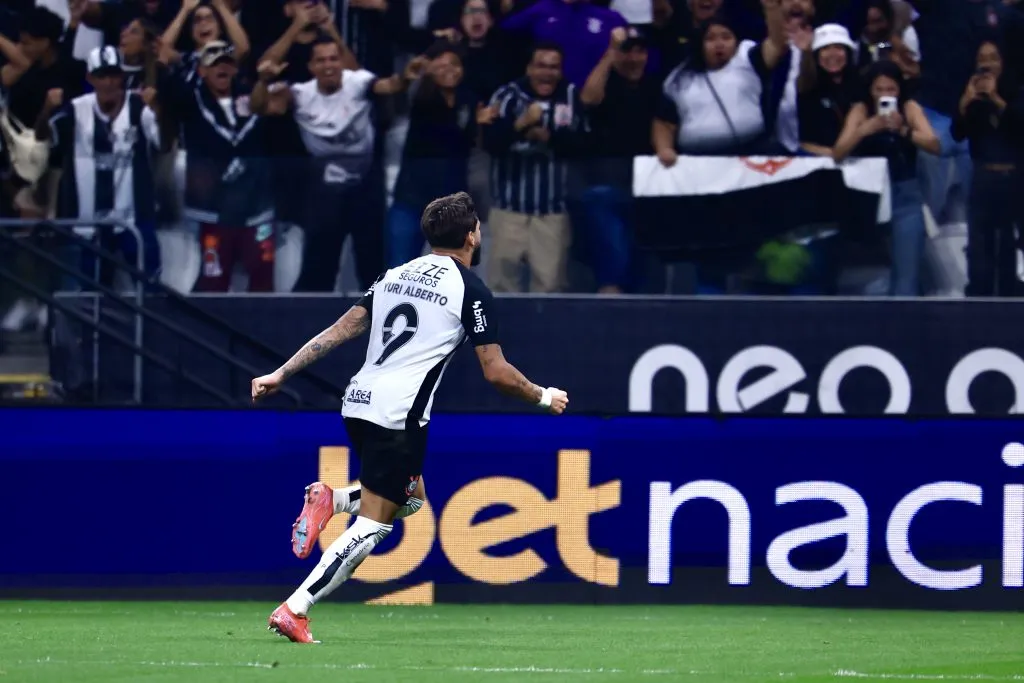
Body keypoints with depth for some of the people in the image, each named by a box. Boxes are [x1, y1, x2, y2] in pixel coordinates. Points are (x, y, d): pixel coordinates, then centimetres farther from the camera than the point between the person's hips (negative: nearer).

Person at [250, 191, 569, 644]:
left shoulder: (395, 276, 14)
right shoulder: (471, 291, -4)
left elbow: (340, 330, 11)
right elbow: (496, 372, -4)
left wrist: (281, 374, 13)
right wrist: (544, 398, 13)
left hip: (358, 404, 7)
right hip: (399, 418, -7)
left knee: (410, 495, 26)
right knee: (372, 527, -4)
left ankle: (329, 498, 1)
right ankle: (293, 611, -14)